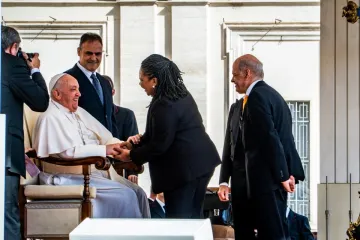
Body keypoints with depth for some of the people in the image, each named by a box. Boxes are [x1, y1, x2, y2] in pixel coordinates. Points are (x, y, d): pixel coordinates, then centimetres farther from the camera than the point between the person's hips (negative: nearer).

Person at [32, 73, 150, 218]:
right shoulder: (51, 118, -11)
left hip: (97, 172, 9)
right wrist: (104, 150, -20)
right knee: (125, 195, -20)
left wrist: (118, 146, -3)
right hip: (70, 178, -9)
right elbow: (69, 151, -23)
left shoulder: (80, 112, 17)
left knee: (138, 193, -7)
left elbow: (105, 137, 20)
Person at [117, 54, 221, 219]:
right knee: (194, 217, 14)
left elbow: (159, 145, -16)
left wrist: (131, 155, -3)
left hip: (184, 168, -10)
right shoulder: (181, 94, 13)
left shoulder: (164, 106, -20)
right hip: (202, 162, 10)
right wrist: (135, 144, 17)